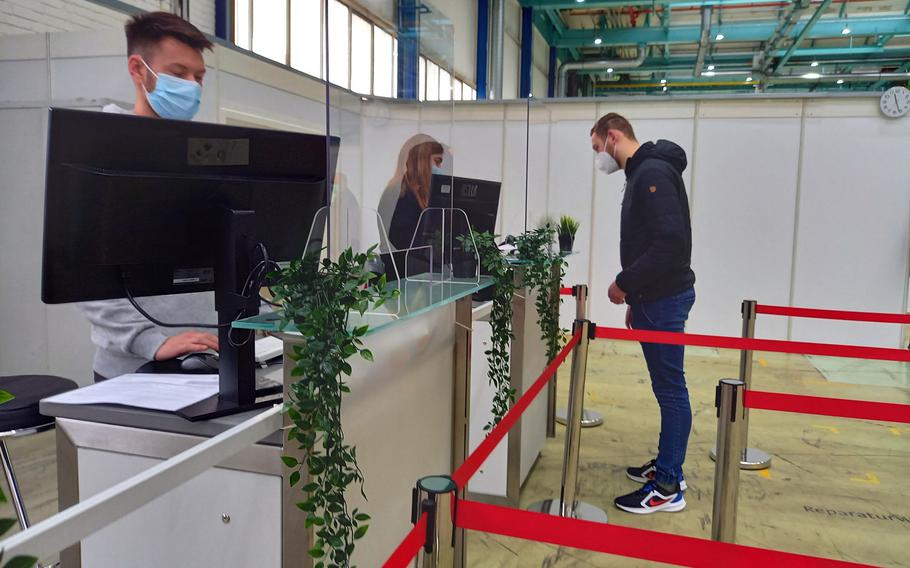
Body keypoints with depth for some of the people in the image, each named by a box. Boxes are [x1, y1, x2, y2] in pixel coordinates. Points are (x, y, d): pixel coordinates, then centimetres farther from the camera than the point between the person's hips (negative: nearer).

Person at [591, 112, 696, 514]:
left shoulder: (653, 173, -16)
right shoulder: (641, 173, 16)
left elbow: (672, 241, -25)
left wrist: (625, 283, -17)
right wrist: (636, 301, 21)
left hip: (665, 299, -10)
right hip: (654, 297, 10)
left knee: (671, 389, -3)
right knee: (666, 387, 15)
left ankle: (667, 488, 5)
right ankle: (667, 466, 27)